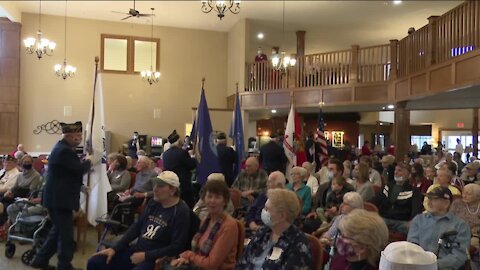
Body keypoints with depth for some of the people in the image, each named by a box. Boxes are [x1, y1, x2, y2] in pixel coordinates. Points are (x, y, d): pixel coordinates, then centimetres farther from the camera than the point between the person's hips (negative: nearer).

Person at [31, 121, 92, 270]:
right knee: (66, 235, -1)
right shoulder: (65, 151, -21)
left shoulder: (61, 147, 13)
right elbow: (80, 169, -21)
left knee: (57, 231, 21)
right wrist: (88, 161, -1)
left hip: (57, 197, 11)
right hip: (60, 199, -11)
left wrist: (80, 186, 18)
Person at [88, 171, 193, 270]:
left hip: (156, 258, -7)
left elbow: (177, 247, -17)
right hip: (136, 250, 8)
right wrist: (115, 248, 3)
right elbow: (137, 226, 12)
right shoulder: (154, 203, 9)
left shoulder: (181, 212, -13)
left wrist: (145, 256, -19)